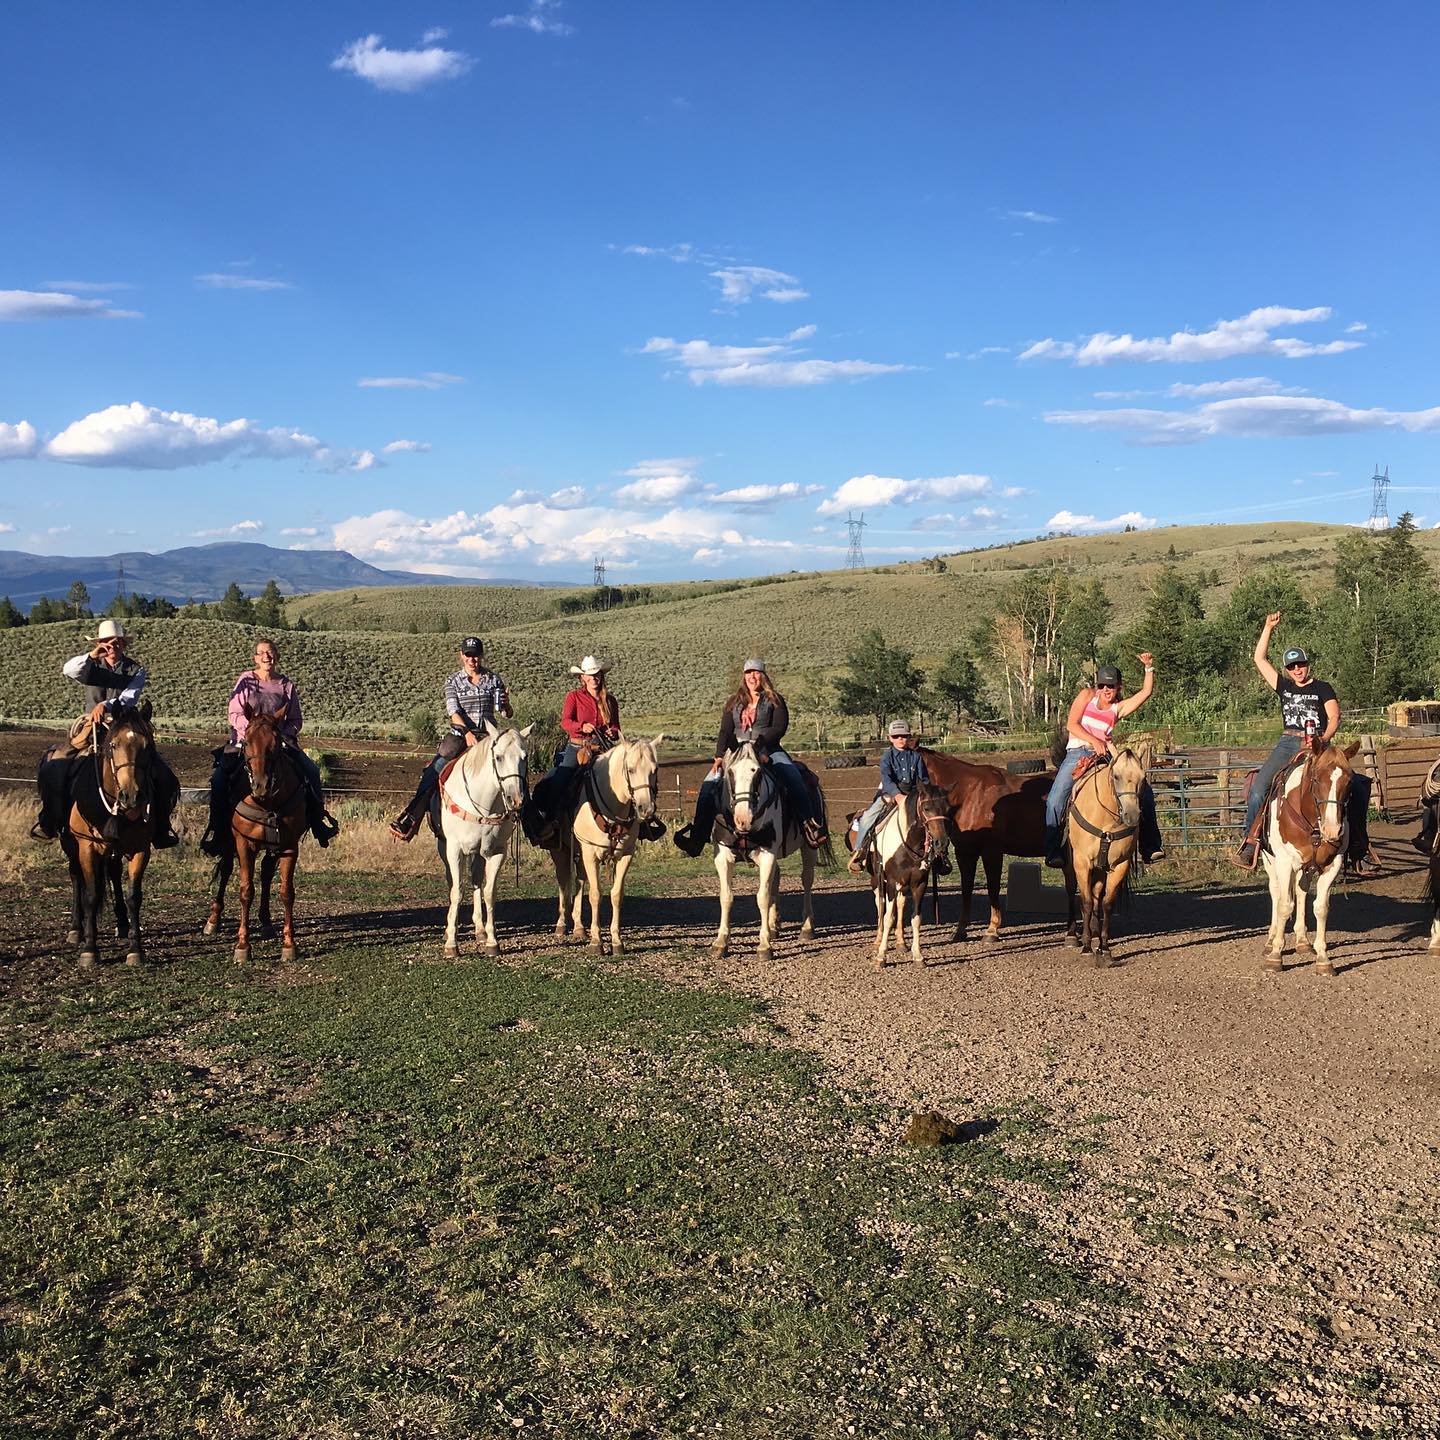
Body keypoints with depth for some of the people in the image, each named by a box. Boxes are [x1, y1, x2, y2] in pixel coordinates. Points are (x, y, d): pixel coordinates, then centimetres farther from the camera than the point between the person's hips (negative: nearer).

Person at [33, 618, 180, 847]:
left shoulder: (136, 670, 4)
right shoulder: (92, 666, 8)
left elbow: (129, 698, -13)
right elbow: (68, 670, -13)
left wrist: (107, 706, -32)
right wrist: (91, 656, -29)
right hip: (90, 728, 1)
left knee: (162, 774, -17)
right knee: (53, 765, -19)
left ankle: (160, 829, -3)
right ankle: (49, 823, -2)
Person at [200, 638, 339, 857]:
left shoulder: (286, 685, 8)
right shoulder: (246, 681, 3)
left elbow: (295, 721, 10)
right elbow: (233, 713, -2)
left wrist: (281, 735, -8)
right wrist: (252, 728, -18)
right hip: (245, 740, -1)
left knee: (310, 770, -17)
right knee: (219, 777, -21)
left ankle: (317, 818, 0)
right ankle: (217, 829, -7)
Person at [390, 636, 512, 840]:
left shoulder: (494, 680, 10)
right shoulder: (453, 682, 8)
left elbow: (507, 715, 9)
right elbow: (453, 712, -6)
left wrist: (505, 705, -16)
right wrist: (467, 733, -23)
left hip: (487, 735, 1)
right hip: (459, 734, -1)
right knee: (433, 772, -18)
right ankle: (411, 818, -16)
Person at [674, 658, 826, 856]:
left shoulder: (774, 700, 7)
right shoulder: (734, 703, 17)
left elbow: (779, 728, -5)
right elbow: (725, 732, 8)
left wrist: (759, 742, -20)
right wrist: (720, 756, -9)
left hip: (769, 751, -3)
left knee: (795, 779, -29)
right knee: (709, 783, -16)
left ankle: (809, 824, -26)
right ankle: (698, 832, -12)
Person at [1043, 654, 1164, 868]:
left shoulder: (1119, 708, 12)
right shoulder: (1087, 696, 8)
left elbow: (1146, 692, 3)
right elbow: (1071, 725, -3)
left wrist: (1149, 667, -7)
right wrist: (1094, 740, -16)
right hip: (1077, 754, -3)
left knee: (1144, 791, -8)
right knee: (1055, 800, -23)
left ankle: (1149, 847, -2)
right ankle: (1053, 852, -14)